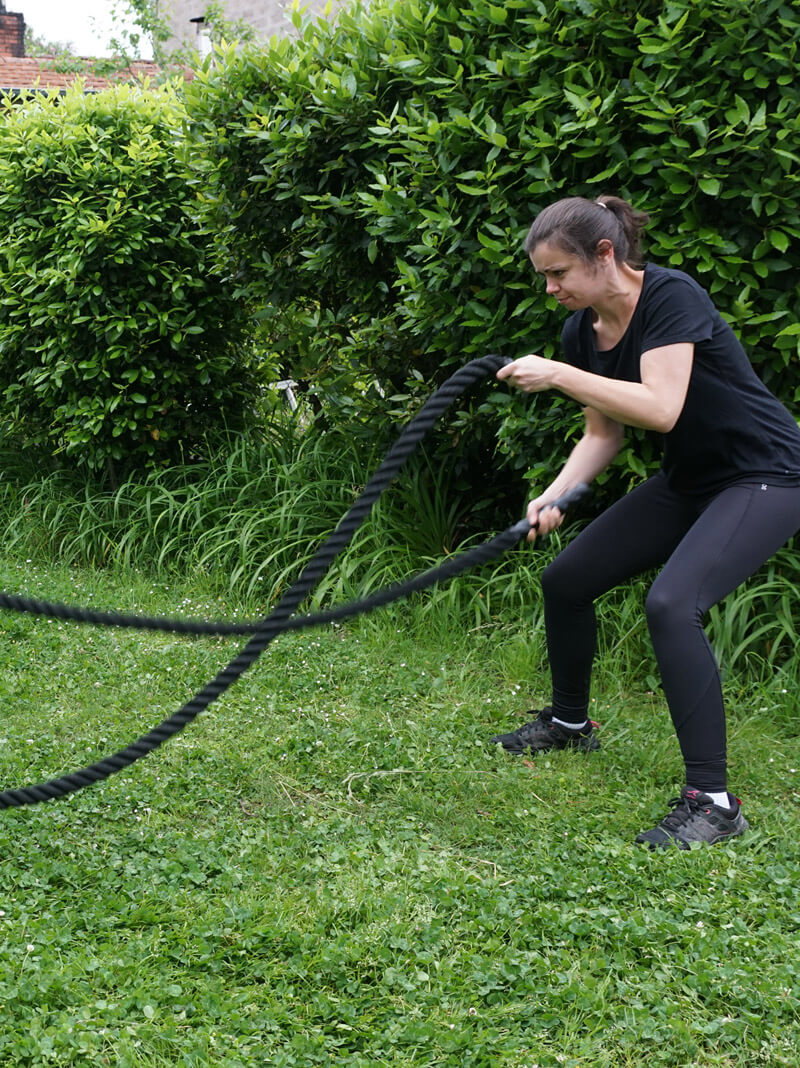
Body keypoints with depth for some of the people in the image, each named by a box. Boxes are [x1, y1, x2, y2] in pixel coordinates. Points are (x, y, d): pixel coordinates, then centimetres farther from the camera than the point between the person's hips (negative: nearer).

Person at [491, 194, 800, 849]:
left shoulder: (671, 297, -23)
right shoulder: (581, 333, 1)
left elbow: (661, 408, -34)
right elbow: (603, 433, 8)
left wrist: (556, 375, -31)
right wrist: (557, 494, -9)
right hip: (690, 480, 9)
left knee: (672, 604, -29)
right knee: (567, 580, 10)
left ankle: (712, 802, -22)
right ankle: (570, 723, 36)